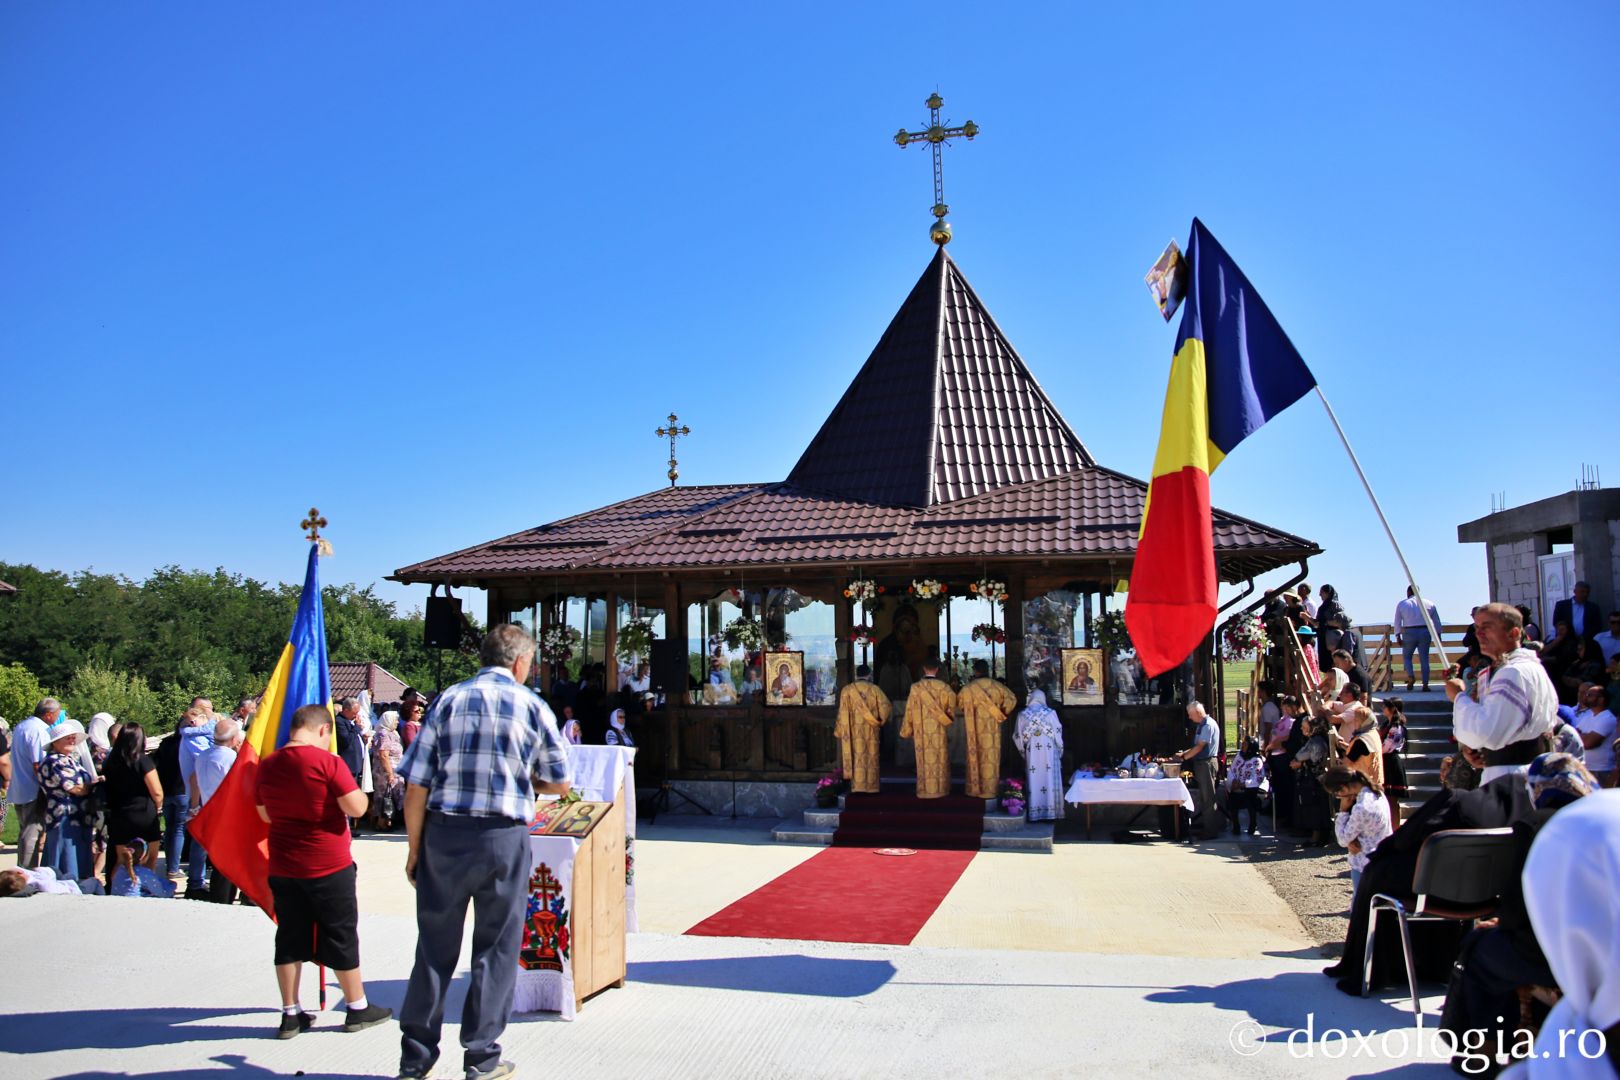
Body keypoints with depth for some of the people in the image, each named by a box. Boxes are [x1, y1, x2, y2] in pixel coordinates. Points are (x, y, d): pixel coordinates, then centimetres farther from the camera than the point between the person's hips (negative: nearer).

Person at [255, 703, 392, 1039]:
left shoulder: (267, 765, 2)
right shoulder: (328, 762, -16)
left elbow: (265, 814, 14)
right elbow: (356, 807, -18)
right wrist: (359, 792, 2)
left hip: (283, 868, 5)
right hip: (330, 867, -5)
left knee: (290, 939, 13)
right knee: (342, 936, 8)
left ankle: (291, 1014, 19)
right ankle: (357, 1009, 19)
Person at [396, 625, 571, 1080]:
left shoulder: (448, 700, 3)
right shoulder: (532, 706, 0)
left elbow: (416, 787, 0)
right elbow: (560, 784, 8)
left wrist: (415, 848, 9)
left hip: (444, 834, 2)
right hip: (503, 837, -2)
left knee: (435, 945, 12)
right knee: (496, 948, 10)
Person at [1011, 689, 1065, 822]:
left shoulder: (1022, 714, 0)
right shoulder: (1050, 713, -5)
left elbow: (1017, 737, 4)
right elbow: (1058, 733, -3)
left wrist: (1023, 752, 16)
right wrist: (1060, 751, 8)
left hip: (1031, 754, 1)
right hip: (1049, 753, -1)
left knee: (1034, 781, 5)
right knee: (1049, 780, 4)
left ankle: (1034, 814, 6)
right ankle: (1051, 812, 5)